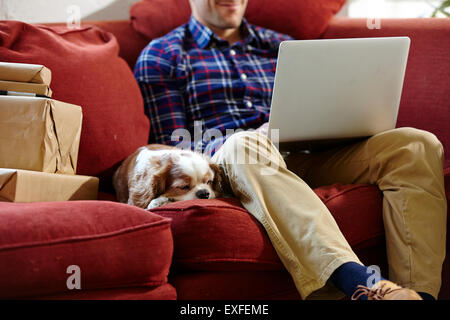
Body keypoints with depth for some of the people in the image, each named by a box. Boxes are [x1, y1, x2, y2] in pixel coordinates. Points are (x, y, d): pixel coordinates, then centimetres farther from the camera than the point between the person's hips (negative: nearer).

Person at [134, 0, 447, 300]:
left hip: (304, 158, 4)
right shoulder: (161, 56, 14)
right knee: (244, 145, -41)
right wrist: (254, 138, -13)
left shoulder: (280, 45, 27)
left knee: (416, 143, -20)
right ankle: (360, 281, -58)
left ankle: (418, 293, -40)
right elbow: (173, 149, 3)